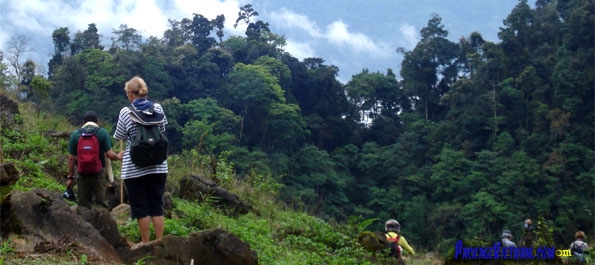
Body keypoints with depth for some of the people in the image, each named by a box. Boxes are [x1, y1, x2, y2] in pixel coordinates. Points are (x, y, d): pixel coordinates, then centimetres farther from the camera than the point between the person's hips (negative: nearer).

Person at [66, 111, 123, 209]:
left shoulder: (75, 134, 3)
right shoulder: (102, 132, -3)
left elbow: (71, 158, 2)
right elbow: (110, 155, -8)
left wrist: (70, 177, 8)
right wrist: (118, 156, 14)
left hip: (82, 174, 2)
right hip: (99, 173, -2)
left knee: (84, 206, 9)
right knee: (101, 204, 4)